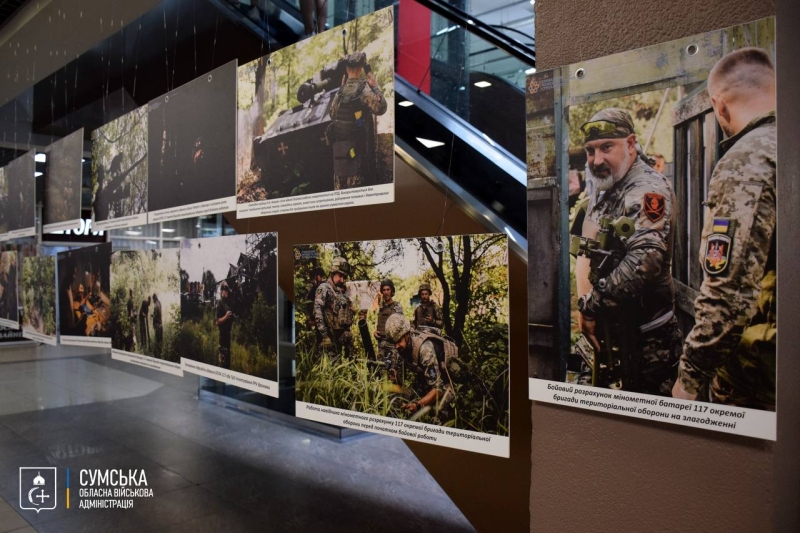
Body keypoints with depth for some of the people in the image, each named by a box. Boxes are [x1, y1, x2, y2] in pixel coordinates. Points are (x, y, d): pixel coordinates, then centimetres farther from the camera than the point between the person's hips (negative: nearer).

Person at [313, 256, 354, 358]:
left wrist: (348, 334, 19)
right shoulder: (324, 289, -7)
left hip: (342, 335, 8)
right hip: (330, 336, -8)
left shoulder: (342, 291, 19)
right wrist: (324, 335, -24)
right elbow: (317, 312, -19)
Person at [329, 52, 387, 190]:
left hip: (339, 144, 7)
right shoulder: (363, 88, -12)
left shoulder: (341, 90, 7)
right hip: (356, 144, -6)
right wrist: (375, 86, -8)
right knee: (354, 182, -4)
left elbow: (332, 114, 19)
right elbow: (380, 108, -19)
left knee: (340, 185, 12)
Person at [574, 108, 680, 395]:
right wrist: (585, 302, 4)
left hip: (644, 339, -9)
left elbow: (644, 260, -33)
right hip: (606, 331, 9)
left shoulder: (649, 190, -19)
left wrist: (590, 306, -25)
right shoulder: (602, 190, 10)